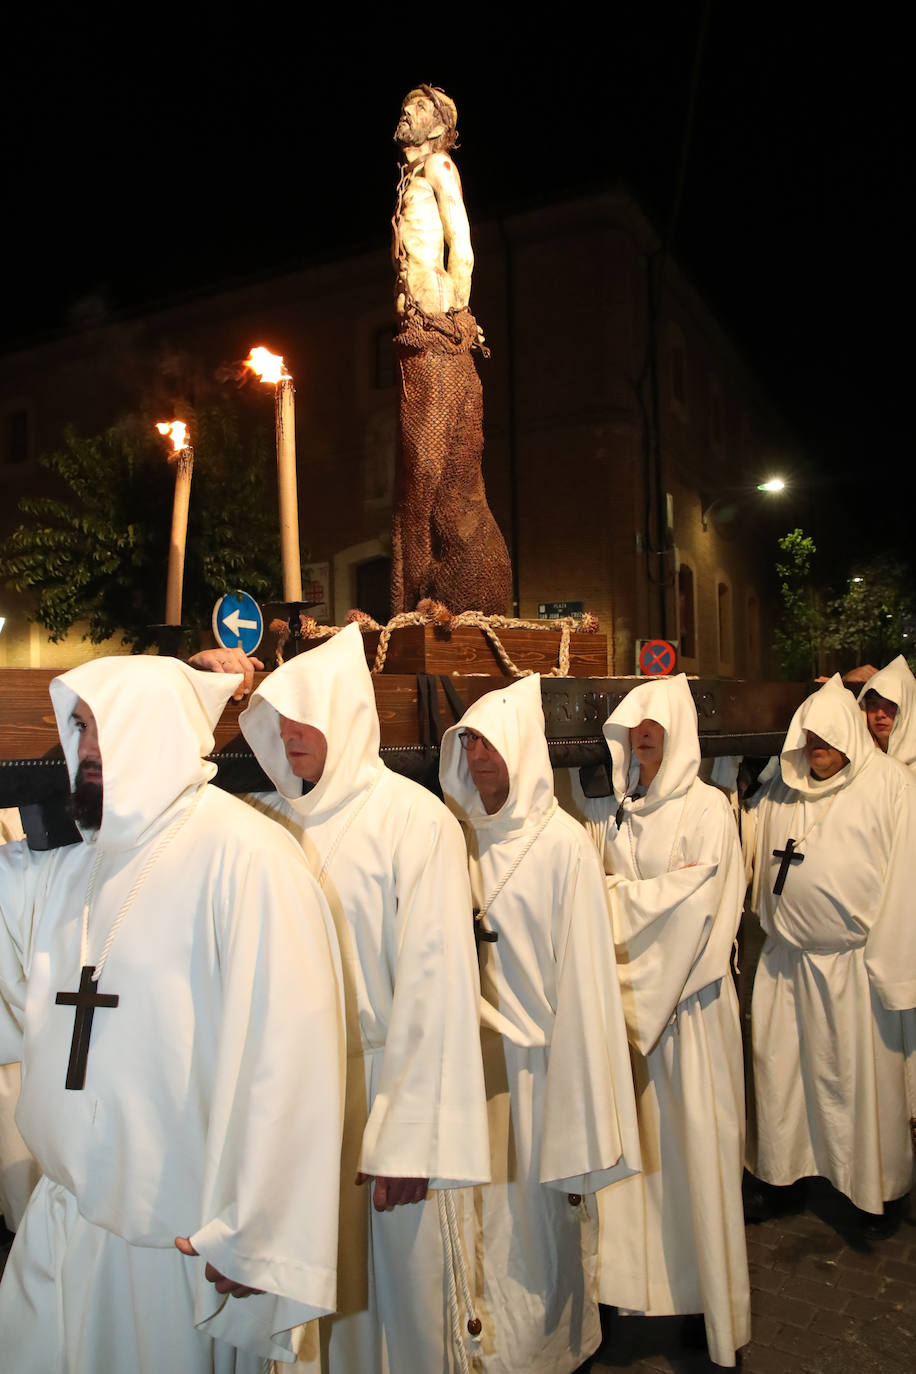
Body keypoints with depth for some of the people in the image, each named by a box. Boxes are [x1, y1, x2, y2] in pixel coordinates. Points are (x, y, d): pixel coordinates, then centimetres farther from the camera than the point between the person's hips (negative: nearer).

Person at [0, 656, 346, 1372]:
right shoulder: (65, 864, 6)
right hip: (67, 1209, 7)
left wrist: (255, 1235, -18)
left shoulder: (244, 856, -19)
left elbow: (287, 1052, -21)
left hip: (183, 1233, -6)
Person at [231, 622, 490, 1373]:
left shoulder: (414, 819, -13)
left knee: (400, 1275, 11)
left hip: (382, 1077, -4)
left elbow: (435, 982, -15)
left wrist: (406, 1139, -16)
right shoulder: (271, 817, 2)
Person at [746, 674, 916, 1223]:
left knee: (861, 1079, 8)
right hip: (787, 961, 5)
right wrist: (773, 927, 9)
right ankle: (781, 1172, 31)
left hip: (853, 964, -4)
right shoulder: (783, 790, 7)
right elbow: (766, 871, 15)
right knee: (780, 1067, 12)